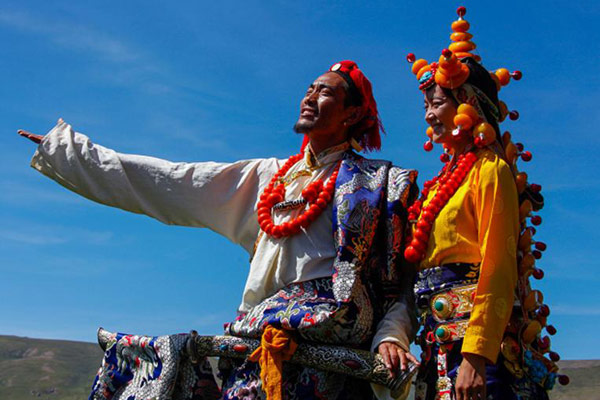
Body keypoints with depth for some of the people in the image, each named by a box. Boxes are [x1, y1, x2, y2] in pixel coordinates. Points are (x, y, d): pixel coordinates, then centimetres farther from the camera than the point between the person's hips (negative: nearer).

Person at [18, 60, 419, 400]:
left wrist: (392, 337, -17)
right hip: (263, 329, 5)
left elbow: (401, 278, 4)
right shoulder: (266, 177, 21)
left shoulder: (378, 183, 10)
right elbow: (165, 182, 20)